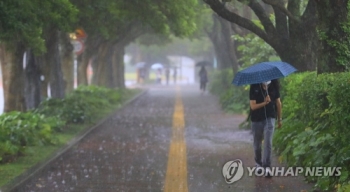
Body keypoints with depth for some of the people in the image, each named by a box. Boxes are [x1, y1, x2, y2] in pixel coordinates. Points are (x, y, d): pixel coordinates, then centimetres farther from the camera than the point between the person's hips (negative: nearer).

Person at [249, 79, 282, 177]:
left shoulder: (274, 86, -6)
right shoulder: (255, 88, -13)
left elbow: (278, 103, 7)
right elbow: (253, 106, -16)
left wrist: (280, 119, 12)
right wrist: (264, 103, -33)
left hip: (269, 118, 0)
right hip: (257, 119, 0)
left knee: (268, 143, -12)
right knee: (257, 144, 13)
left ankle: (267, 166, -11)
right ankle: (259, 163, 33)